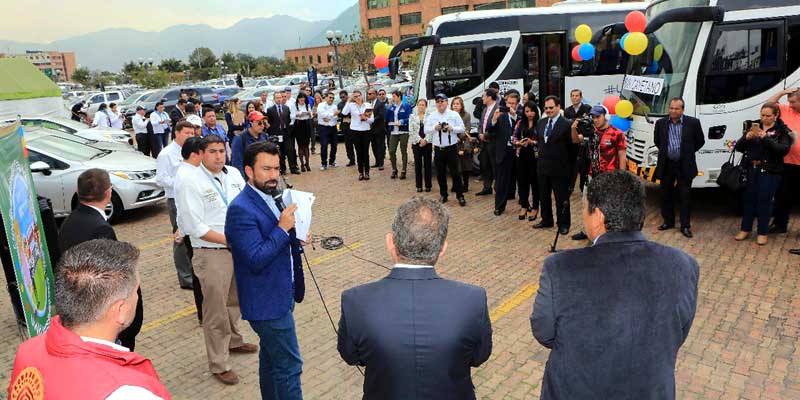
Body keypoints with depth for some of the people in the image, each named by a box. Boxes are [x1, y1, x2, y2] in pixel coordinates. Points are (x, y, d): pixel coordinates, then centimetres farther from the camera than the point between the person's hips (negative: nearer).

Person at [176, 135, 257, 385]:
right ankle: (219, 365, 17)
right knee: (216, 310, 3)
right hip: (211, 254, -6)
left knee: (235, 300, 24)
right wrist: (228, 240, -17)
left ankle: (233, 341, 46)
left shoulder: (234, 174, 4)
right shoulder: (192, 184, -13)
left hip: (240, 249, 6)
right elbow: (194, 226, -16)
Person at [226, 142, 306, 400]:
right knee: (289, 365, 0)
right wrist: (283, 228, -25)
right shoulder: (241, 209, -21)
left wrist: (295, 237, 0)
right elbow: (256, 259, -26)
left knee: (270, 357, 24)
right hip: (267, 301, -9)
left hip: (278, 296, 9)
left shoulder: (271, 197, 6)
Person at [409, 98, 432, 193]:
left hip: (427, 143, -1)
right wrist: (420, 140, -9)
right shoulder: (412, 116, 6)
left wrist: (426, 140, -13)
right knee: (418, 164, 3)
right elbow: (411, 131, 0)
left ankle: (428, 185, 11)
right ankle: (419, 186, 10)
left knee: (427, 164, 2)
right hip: (416, 143, 1)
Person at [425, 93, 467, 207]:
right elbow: (426, 130, 5)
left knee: (455, 173, 0)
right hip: (438, 149, 3)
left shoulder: (454, 114, 1)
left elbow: (462, 128, 0)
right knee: (440, 174, 9)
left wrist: (452, 128, -16)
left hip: (451, 148, -2)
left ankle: (460, 196, 8)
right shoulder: (431, 116, 7)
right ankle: (443, 195, 22)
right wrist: (434, 128, -13)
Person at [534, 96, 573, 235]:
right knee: (544, 196, 17)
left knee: (561, 198, 6)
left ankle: (563, 224, 19)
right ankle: (546, 220, 32)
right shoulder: (541, 123, 8)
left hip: (559, 167, -6)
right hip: (543, 166, 6)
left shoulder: (566, 124, -12)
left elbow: (572, 145, -12)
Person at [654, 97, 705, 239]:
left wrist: (687, 153, 7)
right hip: (666, 165, 3)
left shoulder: (693, 122, -5)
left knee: (684, 197, 3)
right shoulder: (660, 123, 2)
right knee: (666, 195, 11)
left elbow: (700, 141, 7)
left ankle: (685, 226, 11)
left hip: (684, 166, -2)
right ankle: (668, 221, 26)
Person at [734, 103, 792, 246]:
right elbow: (738, 147, 5)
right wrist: (746, 137, -15)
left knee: (764, 200, 1)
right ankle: (746, 229, 21)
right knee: (748, 198, 7)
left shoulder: (782, 131, -1)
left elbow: (784, 149, -16)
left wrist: (766, 137, -25)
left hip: (769, 172, -3)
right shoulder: (754, 126, 8)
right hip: (751, 169, 3)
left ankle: (763, 232, 14)